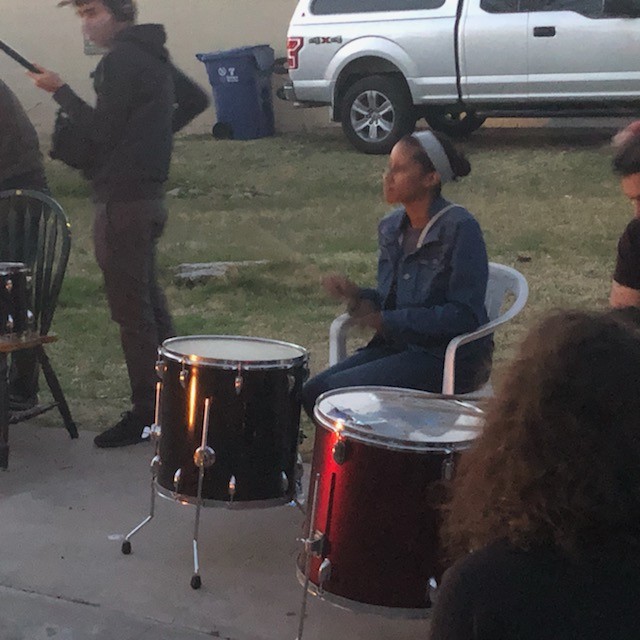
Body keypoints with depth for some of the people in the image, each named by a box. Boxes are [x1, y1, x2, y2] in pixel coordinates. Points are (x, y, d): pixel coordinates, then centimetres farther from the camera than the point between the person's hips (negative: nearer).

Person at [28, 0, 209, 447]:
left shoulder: (121, 60, -15)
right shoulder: (152, 54, 15)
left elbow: (100, 133, -17)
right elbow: (196, 100, 26)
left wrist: (60, 91, -8)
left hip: (123, 200, -10)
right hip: (149, 195, 10)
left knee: (131, 309, -5)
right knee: (149, 301, 18)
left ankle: (146, 414, 2)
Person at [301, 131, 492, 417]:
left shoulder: (459, 229, -16)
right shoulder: (391, 228, 7)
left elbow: (465, 315, -19)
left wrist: (388, 321, -19)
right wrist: (357, 296, -7)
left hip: (451, 357, -7)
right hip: (400, 346, 7)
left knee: (338, 390, -20)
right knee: (313, 391, -7)